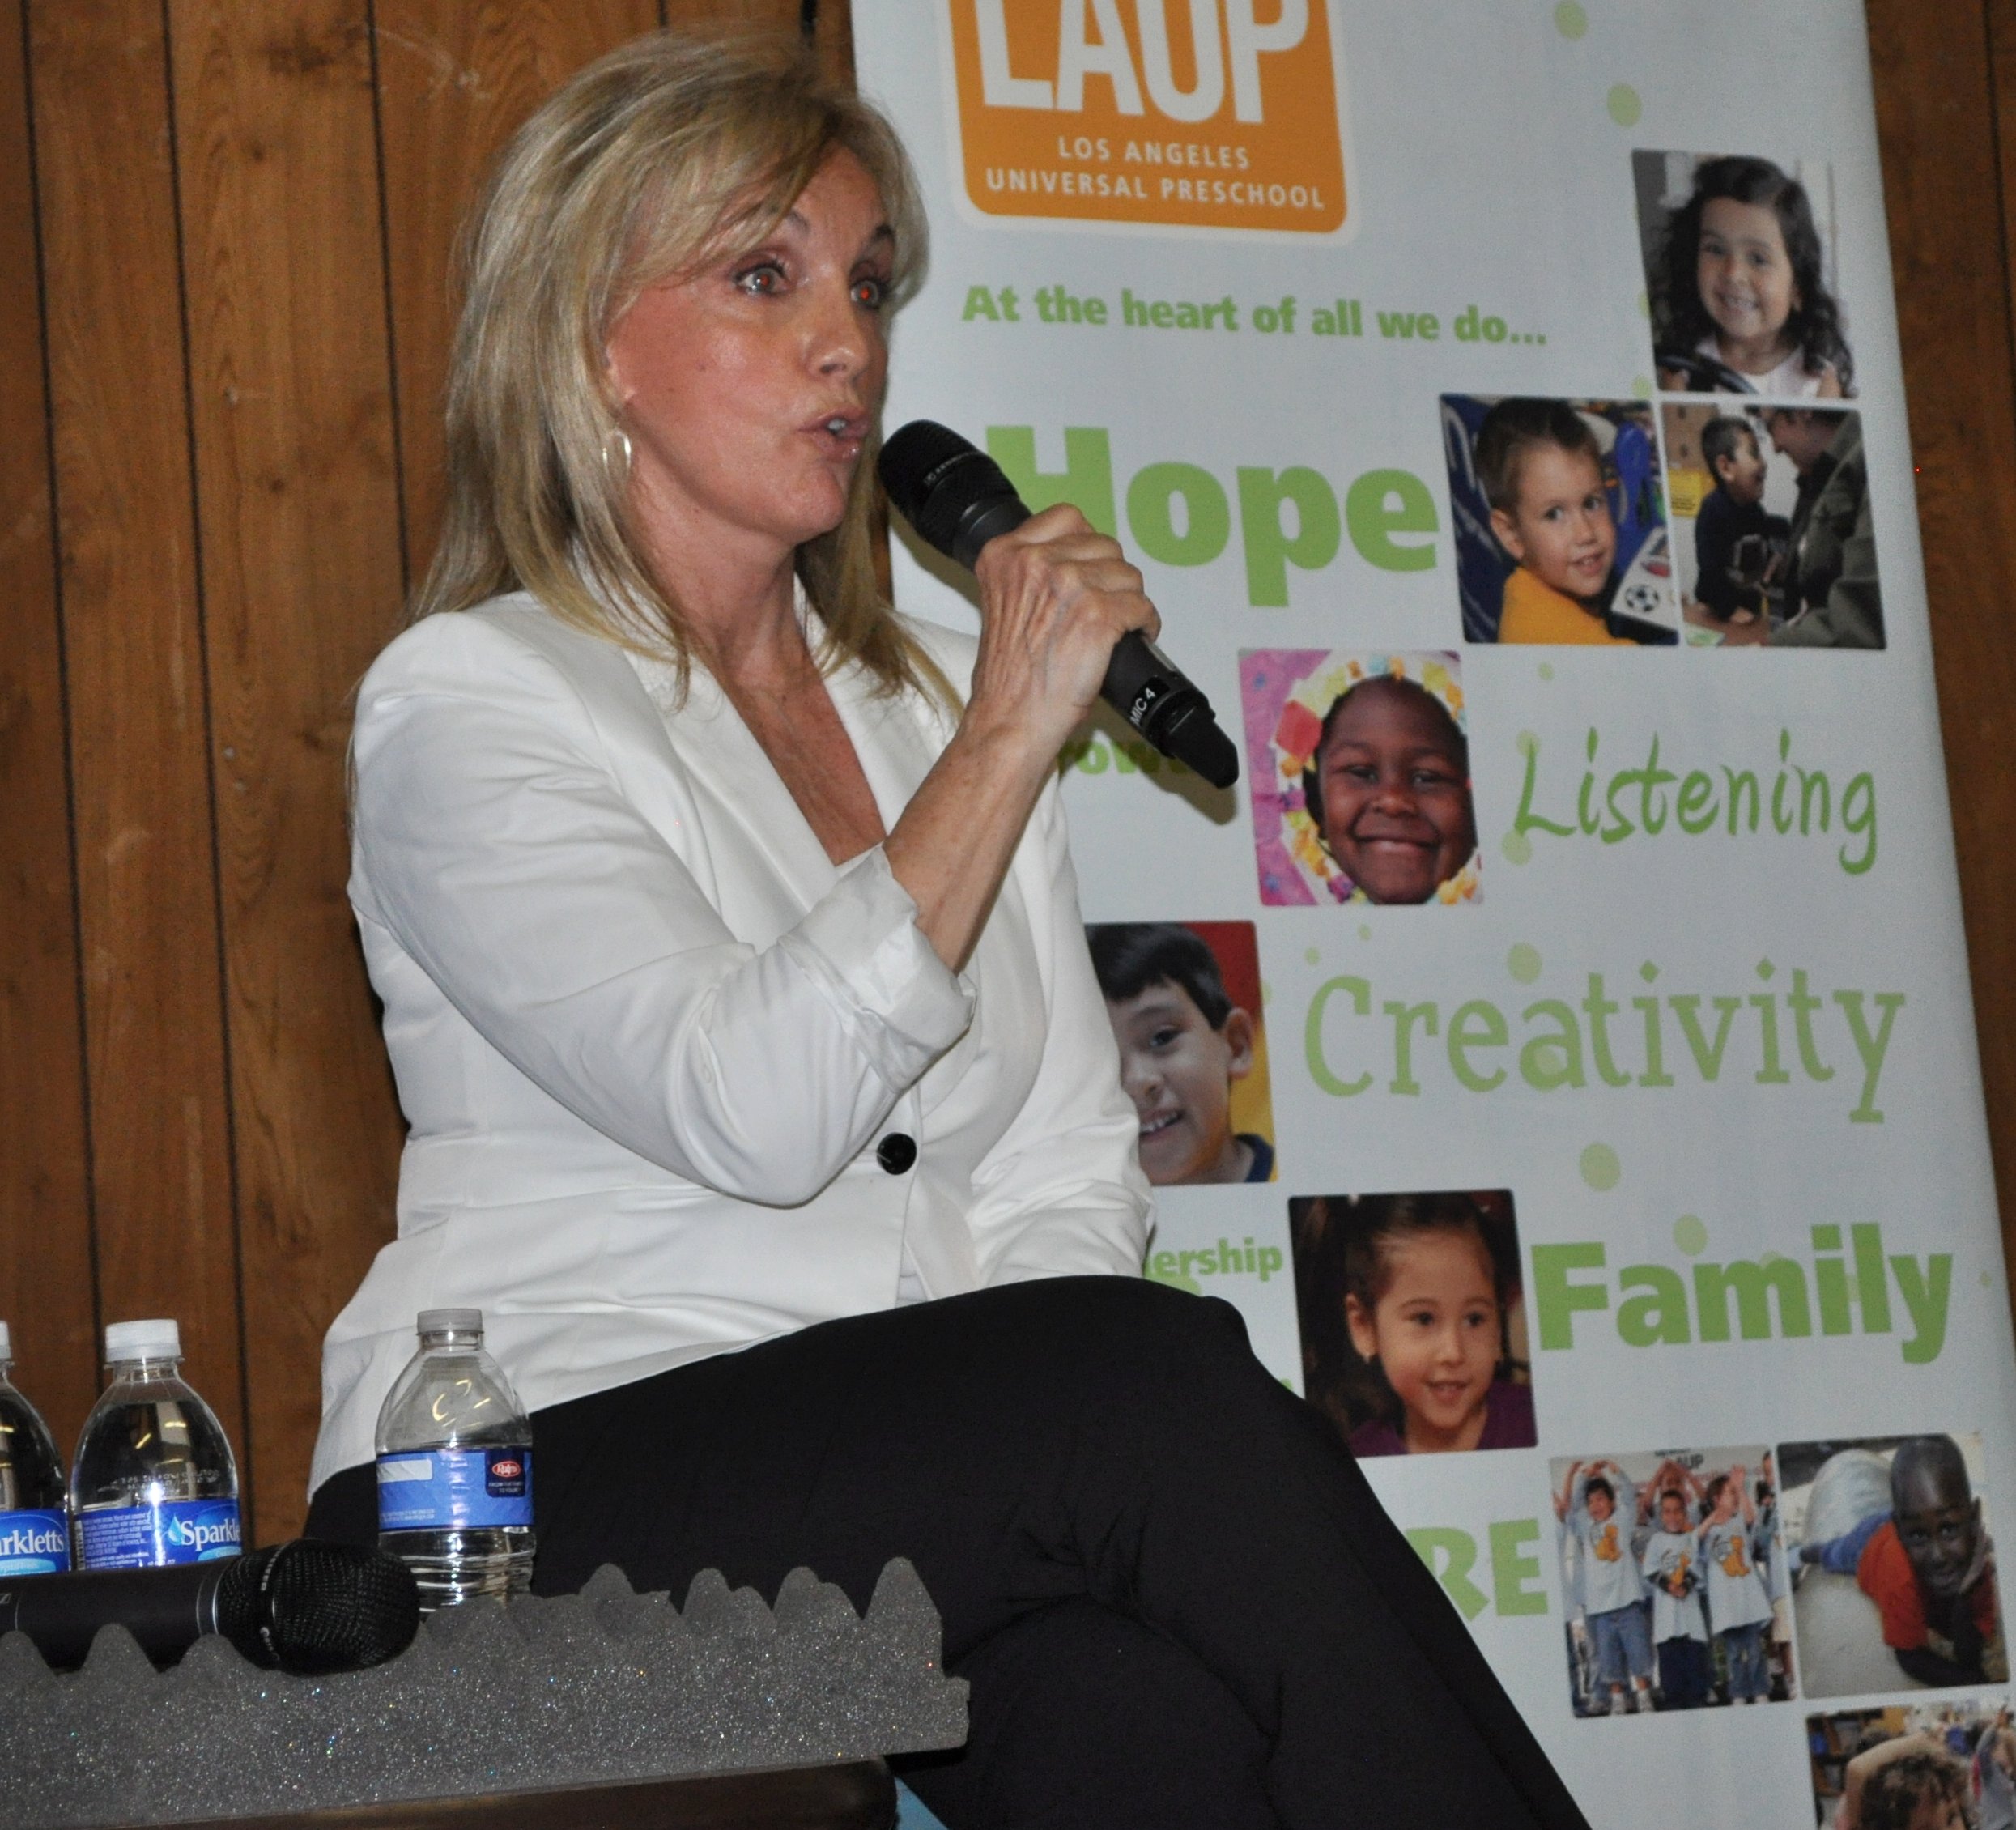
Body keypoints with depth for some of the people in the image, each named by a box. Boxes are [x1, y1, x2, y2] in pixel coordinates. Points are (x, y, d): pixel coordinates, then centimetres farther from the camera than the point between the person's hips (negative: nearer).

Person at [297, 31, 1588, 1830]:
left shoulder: (938, 696, 20)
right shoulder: (467, 701, -1)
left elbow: (1071, 1166, 13)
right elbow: (754, 1110, -17)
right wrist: (1011, 738, -12)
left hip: (929, 1507, 5)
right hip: (545, 1490, -5)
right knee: (1167, 1389, -29)